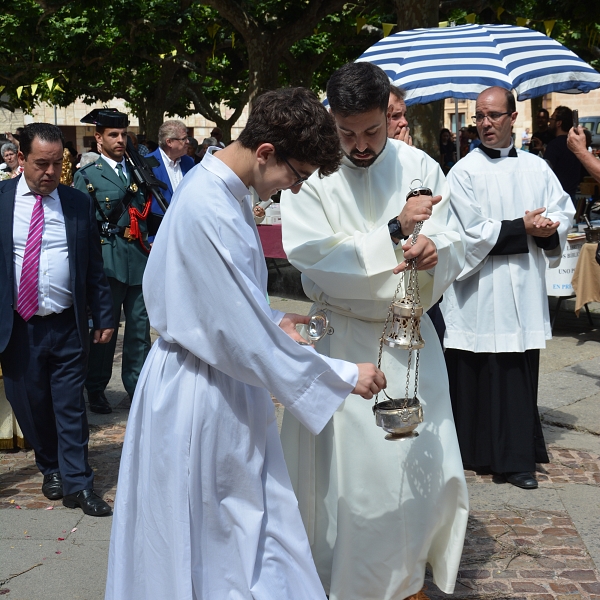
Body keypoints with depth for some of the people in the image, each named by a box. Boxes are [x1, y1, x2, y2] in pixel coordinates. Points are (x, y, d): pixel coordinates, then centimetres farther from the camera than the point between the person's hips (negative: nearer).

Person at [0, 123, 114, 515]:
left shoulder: (79, 203, 3)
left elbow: (94, 266, 7)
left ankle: (77, 485, 13)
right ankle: (52, 469, 33)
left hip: (68, 326, 0)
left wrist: (104, 317, 5)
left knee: (71, 407, 3)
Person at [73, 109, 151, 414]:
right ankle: (96, 389, 17)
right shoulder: (87, 176, -1)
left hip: (139, 258, 4)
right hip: (108, 259, -4)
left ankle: (137, 384, 18)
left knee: (140, 324, 6)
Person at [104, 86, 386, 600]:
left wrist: (269, 321, 7)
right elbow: (248, 338, -25)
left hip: (222, 386, 9)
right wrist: (344, 377, -17)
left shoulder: (220, 189, 4)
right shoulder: (209, 211, -26)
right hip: (202, 397, -9)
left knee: (251, 525, 17)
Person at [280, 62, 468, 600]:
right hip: (341, 340, -3)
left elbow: (453, 249, -2)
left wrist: (434, 250, -26)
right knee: (345, 467, 1)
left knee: (425, 464, 6)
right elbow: (312, 255, -18)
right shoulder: (312, 173, -8)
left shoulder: (419, 167, 1)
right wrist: (394, 231, -22)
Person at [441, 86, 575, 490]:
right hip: (481, 293, -4)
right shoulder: (465, 173, -4)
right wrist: (524, 228, -11)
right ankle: (477, 451, 11)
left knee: (521, 375, 6)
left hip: (526, 289, 4)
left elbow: (564, 212, 11)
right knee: (480, 375, -1)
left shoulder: (537, 169, 10)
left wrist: (547, 228, -11)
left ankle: (517, 456, 15)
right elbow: (472, 233, -11)